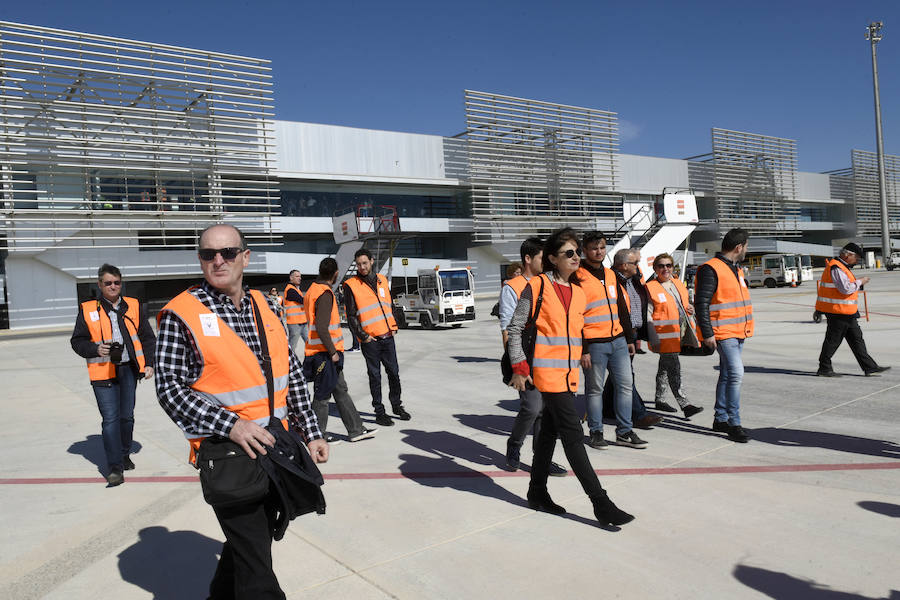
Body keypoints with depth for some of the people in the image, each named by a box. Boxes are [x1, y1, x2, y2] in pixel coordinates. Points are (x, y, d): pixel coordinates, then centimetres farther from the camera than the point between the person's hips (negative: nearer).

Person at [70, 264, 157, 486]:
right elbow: (77, 341, 7)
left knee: (127, 416, 12)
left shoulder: (134, 306, 8)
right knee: (110, 419, -7)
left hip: (129, 370, 2)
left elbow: (148, 338, 11)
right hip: (103, 372, -2)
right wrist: (95, 349, -12)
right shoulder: (87, 310, 3)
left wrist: (149, 363, 3)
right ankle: (114, 467, -3)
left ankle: (124, 455, 32)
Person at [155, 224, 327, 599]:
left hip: (276, 449, 6)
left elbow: (293, 375, 11)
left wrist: (310, 433, 6)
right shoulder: (182, 314, -9)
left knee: (249, 544, 23)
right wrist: (230, 426, -21)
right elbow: (169, 388, -12)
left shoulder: (265, 307, 7)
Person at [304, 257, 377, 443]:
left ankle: (356, 430, 20)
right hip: (325, 353, -10)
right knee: (323, 394, 1)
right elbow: (321, 327, -25)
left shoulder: (314, 289, 12)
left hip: (326, 352, 10)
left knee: (340, 390, 13)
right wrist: (332, 352, -20)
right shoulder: (325, 293, -18)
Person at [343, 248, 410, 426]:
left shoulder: (382, 280, 11)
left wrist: (394, 327, 10)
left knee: (394, 372, 12)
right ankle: (379, 412, 13)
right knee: (375, 376, 3)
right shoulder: (351, 285, -5)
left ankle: (397, 405, 29)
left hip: (388, 337, 5)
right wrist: (362, 336, -10)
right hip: (370, 340, -5)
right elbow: (351, 316, -6)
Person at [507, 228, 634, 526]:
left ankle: (537, 491, 29)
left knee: (549, 431, 16)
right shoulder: (537, 286, -8)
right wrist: (519, 368, -10)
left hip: (568, 374, 7)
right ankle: (600, 503, -4)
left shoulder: (578, 292, 12)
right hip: (547, 373, -7)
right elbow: (514, 328, -7)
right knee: (573, 435, -7)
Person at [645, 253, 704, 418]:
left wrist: (690, 310, 3)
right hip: (664, 335, -7)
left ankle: (660, 399, 28)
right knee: (674, 369, -10)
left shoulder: (679, 285, 14)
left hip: (680, 333, 7)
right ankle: (684, 404, -10)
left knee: (665, 366, 17)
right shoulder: (650, 288, -8)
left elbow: (684, 305, 28)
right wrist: (654, 339, -18)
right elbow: (648, 316, -12)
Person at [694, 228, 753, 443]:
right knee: (736, 373, -15)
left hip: (738, 332, 10)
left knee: (727, 375, 13)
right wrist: (707, 333, -20)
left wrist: (745, 329, 26)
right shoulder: (711, 269, -14)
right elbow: (701, 303, -18)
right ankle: (733, 423, -10)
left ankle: (721, 419, 22)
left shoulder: (736, 268, 18)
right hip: (723, 333, -10)